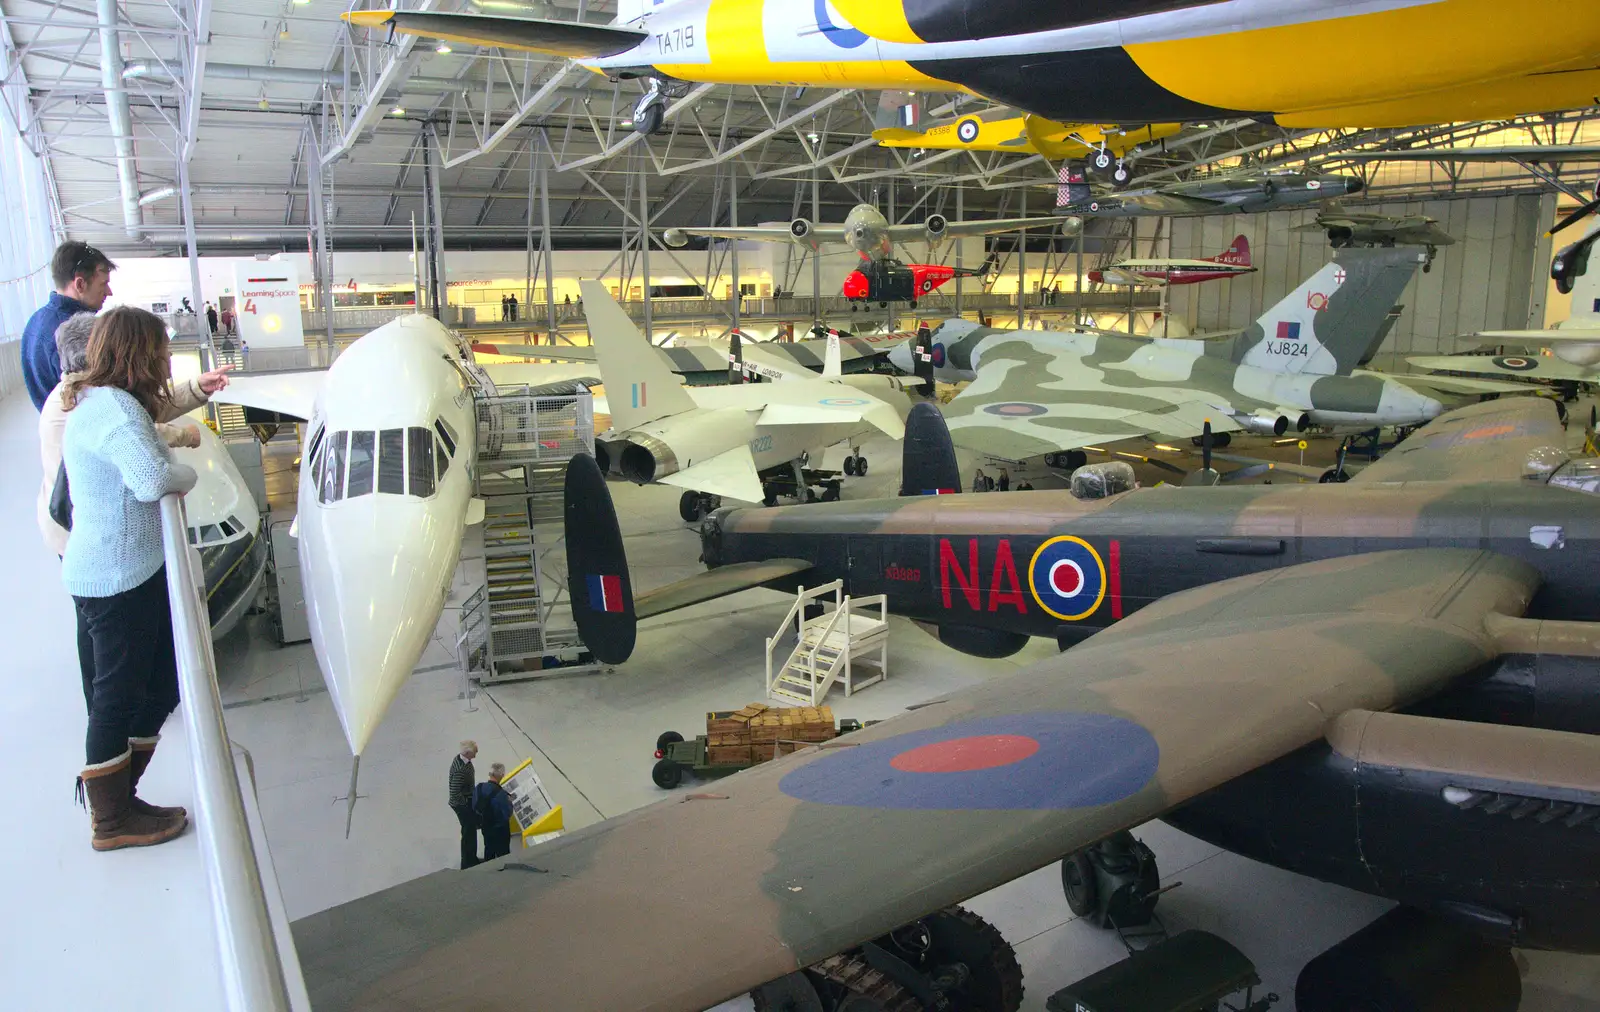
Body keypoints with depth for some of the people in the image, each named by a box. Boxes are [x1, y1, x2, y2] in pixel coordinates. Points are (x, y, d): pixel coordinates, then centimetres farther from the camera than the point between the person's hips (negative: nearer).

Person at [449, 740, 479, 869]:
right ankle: (467, 865, 21)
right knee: (469, 833, 5)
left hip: (467, 801, 9)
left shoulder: (460, 757, -5)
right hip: (463, 805, -9)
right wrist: (466, 803, -18)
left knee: (471, 829, 23)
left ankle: (472, 859, 40)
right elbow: (455, 792, -31)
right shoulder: (460, 769, -34)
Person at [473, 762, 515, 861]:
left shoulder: (479, 787, -14)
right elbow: (507, 814, -24)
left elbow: (474, 807, -1)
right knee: (502, 853, 13)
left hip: (485, 826, 6)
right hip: (499, 829, -6)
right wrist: (509, 801, -9)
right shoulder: (500, 793, -33)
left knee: (489, 851, 26)